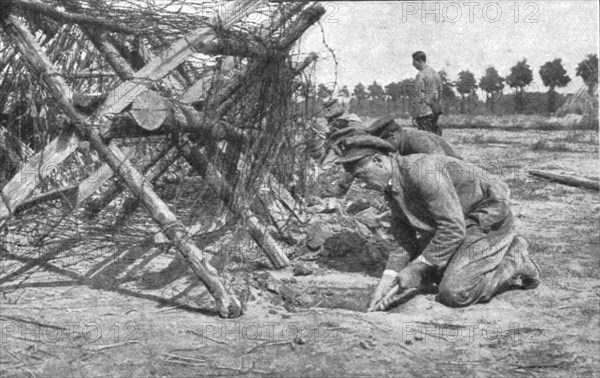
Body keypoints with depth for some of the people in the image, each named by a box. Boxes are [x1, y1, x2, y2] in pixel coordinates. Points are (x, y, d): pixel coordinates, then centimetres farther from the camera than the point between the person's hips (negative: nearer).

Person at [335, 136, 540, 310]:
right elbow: (405, 241, 5)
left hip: (489, 221, -10)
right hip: (459, 221, 10)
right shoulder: (391, 187, 2)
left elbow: (454, 228, -31)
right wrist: (385, 282, -6)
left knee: (453, 293, -17)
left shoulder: (422, 171, -29)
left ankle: (515, 263, 2)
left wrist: (419, 266, -24)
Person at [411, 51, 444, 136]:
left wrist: (414, 116, -13)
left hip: (424, 113, -8)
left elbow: (417, 97, -15)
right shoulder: (436, 73, 14)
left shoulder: (421, 75, -13)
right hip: (435, 112, 8)